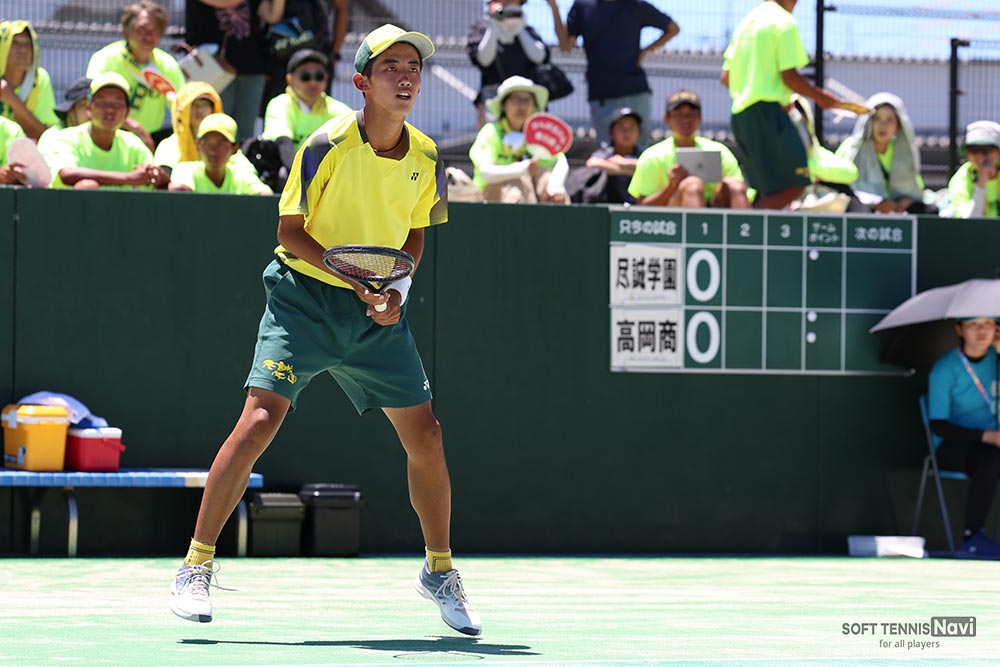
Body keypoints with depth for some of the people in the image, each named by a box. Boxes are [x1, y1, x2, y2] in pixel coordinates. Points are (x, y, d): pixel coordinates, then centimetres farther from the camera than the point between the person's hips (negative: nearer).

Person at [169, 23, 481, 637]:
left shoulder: (426, 159, -1)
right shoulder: (328, 146, -15)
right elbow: (291, 234, -11)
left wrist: (396, 290, -6)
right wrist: (356, 279, -23)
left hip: (377, 312, 4)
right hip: (305, 295, -4)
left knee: (426, 436, 1)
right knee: (260, 421, -18)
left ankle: (439, 571, 22)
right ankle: (196, 567, -9)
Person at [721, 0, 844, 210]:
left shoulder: (746, 22, 18)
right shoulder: (785, 22, -6)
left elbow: (726, 77, 17)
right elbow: (790, 77, -12)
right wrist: (820, 97, 1)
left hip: (739, 113, 9)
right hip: (767, 112, -9)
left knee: (769, 191, 11)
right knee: (793, 185, -10)